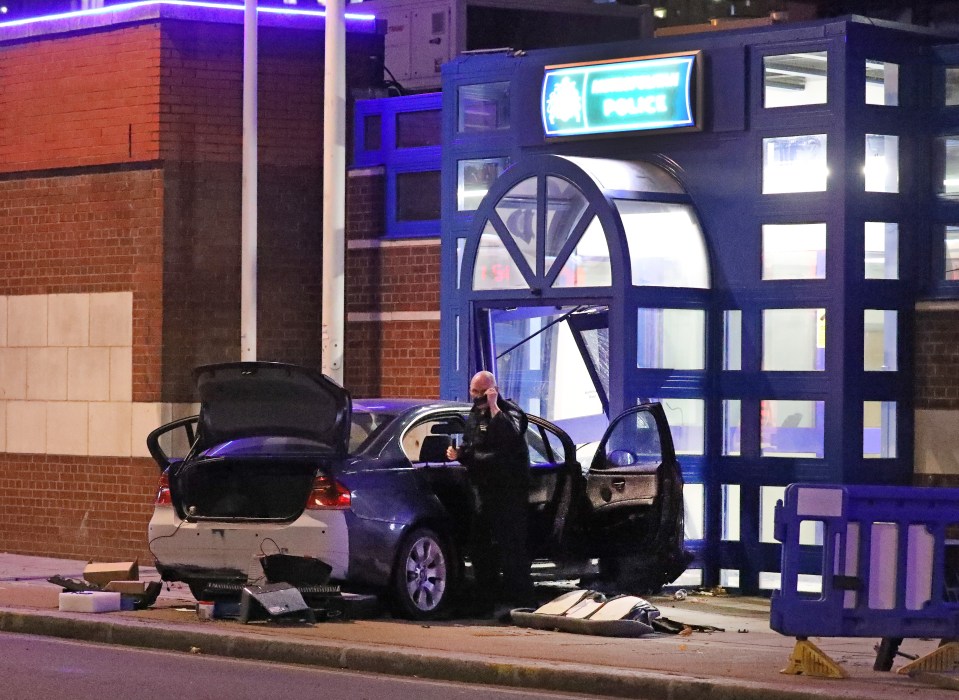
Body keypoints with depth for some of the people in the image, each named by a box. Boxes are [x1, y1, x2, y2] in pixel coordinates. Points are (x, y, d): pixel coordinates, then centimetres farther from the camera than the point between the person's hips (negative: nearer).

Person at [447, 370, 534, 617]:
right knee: (480, 550, 13)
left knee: (510, 549, -9)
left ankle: (520, 603, -6)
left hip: (508, 493, -8)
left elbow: (510, 435, -31)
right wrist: (459, 454, 7)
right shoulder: (475, 415, 16)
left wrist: (494, 407, -26)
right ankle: (485, 603, 22)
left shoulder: (510, 412, -8)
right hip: (482, 492, 9)